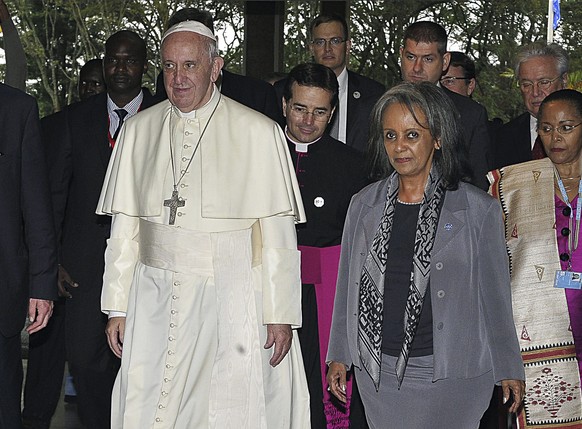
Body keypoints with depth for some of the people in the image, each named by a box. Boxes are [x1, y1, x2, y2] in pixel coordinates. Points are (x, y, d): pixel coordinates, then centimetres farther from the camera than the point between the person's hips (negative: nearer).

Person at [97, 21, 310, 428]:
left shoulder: (258, 132, -3)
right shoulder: (139, 130, 8)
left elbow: (278, 233, -4)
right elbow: (124, 226, 10)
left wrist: (281, 314, -6)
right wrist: (118, 307, 7)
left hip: (232, 302, -3)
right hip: (155, 302, 3)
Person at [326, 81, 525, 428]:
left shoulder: (479, 210, -3)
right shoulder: (364, 205, 7)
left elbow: (495, 295, 0)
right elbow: (347, 286, 12)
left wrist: (508, 369, 3)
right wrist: (339, 355, 12)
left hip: (450, 376, -3)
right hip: (378, 373, 3)